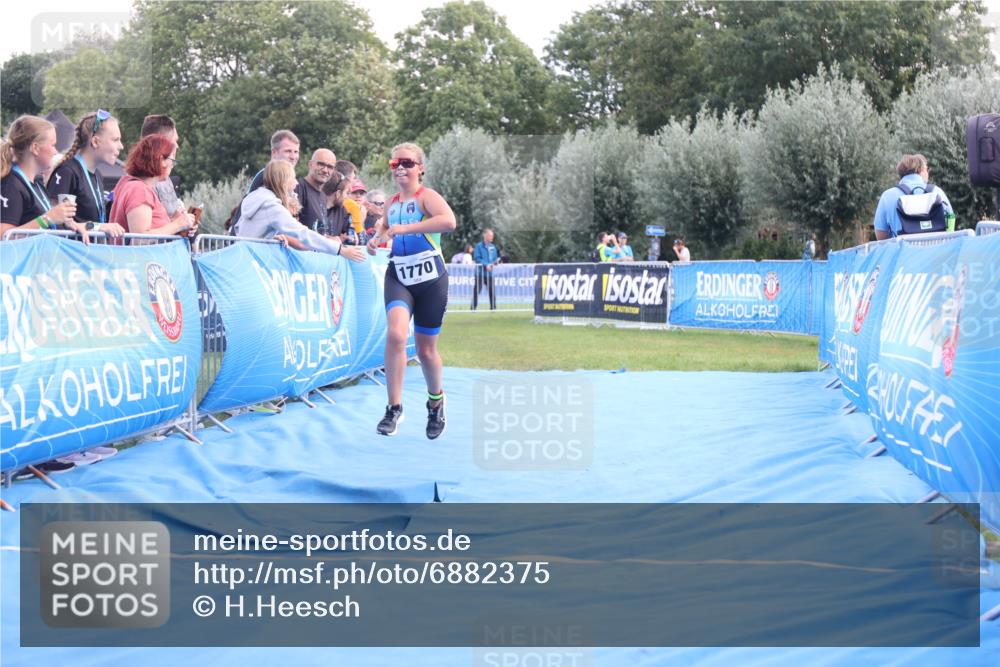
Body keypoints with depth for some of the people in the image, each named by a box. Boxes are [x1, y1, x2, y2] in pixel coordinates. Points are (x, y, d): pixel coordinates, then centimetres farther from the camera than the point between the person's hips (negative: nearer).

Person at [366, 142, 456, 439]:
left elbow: (449, 220, -30)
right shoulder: (392, 203, 9)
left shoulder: (426, 196, -9)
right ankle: (394, 407, -17)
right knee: (396, 334, -24)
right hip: (398, 276, 3)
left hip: (430, 278, -3)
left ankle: (436, 401, 38)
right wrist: (376, 239, 7)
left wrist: (406, 228, -33)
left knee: (426, 349, 8)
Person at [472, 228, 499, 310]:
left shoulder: (493, 247, 12)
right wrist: (486, 265, -19)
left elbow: (495, 258, 17)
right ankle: (473, 307, -3)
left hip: (489, 273, 5)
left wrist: (494, 263, -6)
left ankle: (493, 307, 12)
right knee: (477, 290, -7)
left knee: (492, 290, 4)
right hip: (480, 272, -5)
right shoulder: (479, 246, -6)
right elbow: (477, 258, -11)